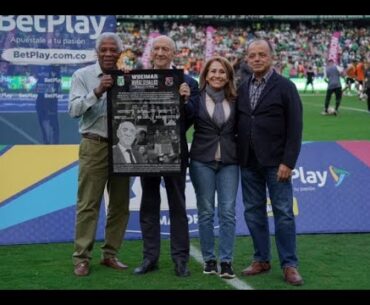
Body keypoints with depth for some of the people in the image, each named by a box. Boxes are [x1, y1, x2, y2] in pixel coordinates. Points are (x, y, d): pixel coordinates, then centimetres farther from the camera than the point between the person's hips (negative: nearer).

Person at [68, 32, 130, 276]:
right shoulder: (83, 76, 1)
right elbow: (75, 109, -10)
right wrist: (97, 92, -21)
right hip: (95, 146, -3)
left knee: (120, 204, 8)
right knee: (88, 204, -2)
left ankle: (110, 254, 19)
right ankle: (82, 258, 4)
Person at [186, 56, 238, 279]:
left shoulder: (235, 99, 5)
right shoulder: (196, 97, 0)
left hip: (229, 161, 1)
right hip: (202, 160, -1)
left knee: (228, 211, 0)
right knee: (206, 211, 6)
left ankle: (226, 261, 7)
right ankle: (209, 259, 17)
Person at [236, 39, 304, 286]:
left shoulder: (285, 87, -4)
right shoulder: (242, 89, 11)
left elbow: (295, 128, -8)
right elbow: (238, 124, 12)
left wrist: (288, 162, -14)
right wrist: (239, 157, 3)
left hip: (275, 162, -5)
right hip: (249, 162, 5)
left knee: (284, 213, -1)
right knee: (253, 212, 9)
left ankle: (289, 265, 7)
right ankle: (261, 260, 21)